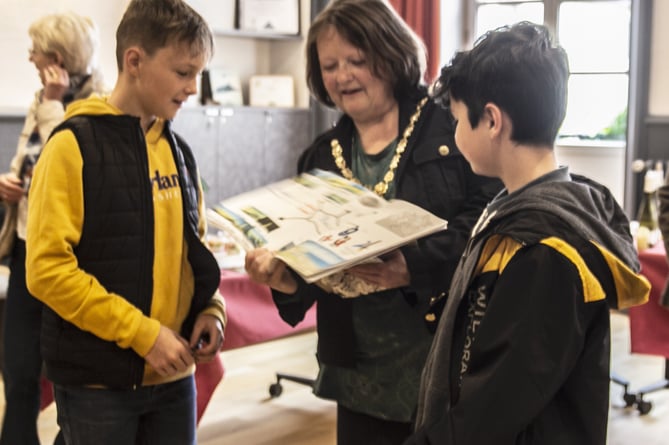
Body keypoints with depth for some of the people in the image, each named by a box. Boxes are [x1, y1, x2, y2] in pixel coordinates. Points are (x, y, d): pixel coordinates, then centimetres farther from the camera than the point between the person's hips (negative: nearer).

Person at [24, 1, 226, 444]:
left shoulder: (178, 151, 9)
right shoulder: (73, 146, -11)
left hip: (173, 374, 6)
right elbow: (46, 268, -16)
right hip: (97, 381, -5)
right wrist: (141, 332, -18)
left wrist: (211, 309, -2)